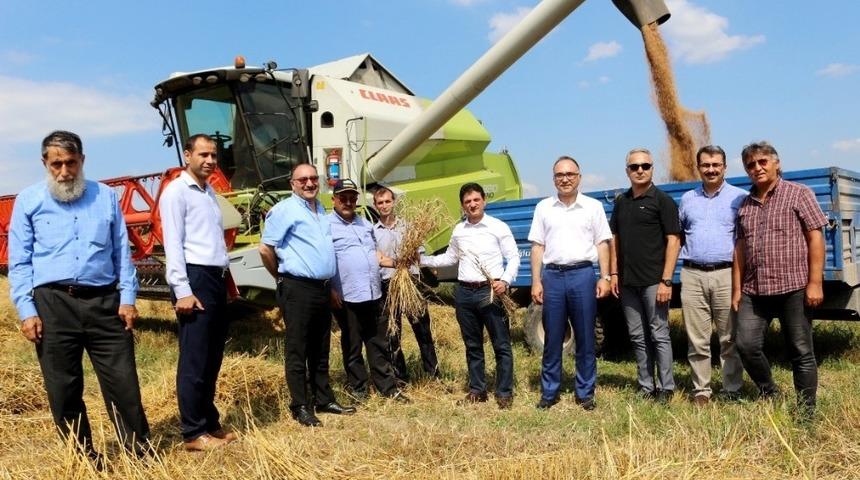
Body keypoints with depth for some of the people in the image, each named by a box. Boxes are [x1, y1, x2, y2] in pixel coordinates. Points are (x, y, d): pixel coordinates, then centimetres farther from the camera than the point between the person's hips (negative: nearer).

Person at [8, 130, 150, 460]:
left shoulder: (106, 196, 10)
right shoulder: (28, 201, 6)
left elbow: (122, 252, 11)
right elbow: (19, 262, 4)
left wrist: (128, 298, 3)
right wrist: (26, 310, -5)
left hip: (104, 301, 1)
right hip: (53, 304, 0)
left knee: (123, 384, 2)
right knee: (63, 390, 8)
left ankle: (141, 454, 14)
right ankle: (84, 460, 23)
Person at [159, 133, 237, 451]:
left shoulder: (209, 192, 19)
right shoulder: (176, 192, -5)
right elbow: (173, 245, -12)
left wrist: (224, 278, 12)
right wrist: (182, 291, -18)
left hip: (216, 279, 8)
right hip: (195, 279, -8)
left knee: (213, 357, 13)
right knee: (194, 360, -3)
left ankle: (210, 423, 24)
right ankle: (193, 433, 6)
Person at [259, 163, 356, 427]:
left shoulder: (321, 211, 17)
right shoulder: (285, 209, -8)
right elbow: (265, 249, -11)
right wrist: (282, 276, 1)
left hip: (323, 288, 8)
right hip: (298, 289, -8)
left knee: (321, 350, 15)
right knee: (297, 351, 0)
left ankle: (324, 400, 25)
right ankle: (300, 407, 9)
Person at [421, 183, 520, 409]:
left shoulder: (498, 227, -3)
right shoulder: (458, 230, 11)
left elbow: (514, 258, -2)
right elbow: (449, 258, 23)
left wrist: (505, 281, -18)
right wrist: (421, 259, 15)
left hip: (491, 292, -5)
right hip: (464, 292, 5)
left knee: (501, 345, 0)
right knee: (472, 345, 13)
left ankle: (505, 392, 10)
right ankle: (477, 390, 24)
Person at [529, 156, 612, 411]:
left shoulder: (593, 206, 6)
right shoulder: (543, 207, 9)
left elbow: (602, 244, 6)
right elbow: (537, 247, 8)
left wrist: (605, 277, -4)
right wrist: (536, 282, 1)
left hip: (582, 275, -1)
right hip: (552, 276, 1)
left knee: (585, 339, 5)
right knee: (552, 339, 7)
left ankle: (585, 393, 17)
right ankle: (549, 393, 17)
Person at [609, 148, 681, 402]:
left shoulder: (662, 200, -5)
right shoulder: (621, 202, 12)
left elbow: (673, 241, -9)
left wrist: (666, 280, -16)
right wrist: (614, 273, 8)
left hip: (653, 281, -6)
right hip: (627, 282, 6)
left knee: (659, 335, 1)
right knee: (638, 337, 11)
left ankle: (666, 388, 11)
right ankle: (646, 387, 21)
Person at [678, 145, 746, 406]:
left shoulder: (740, 197, 5)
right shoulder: (687, 199, 15)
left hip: (727, 275, -2)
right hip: (692, 276, 3)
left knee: (730, 339, 2)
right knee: (697, 341, 4)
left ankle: (732, 392, 13)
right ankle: (701, 391, 12)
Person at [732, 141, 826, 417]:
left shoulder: (799, 194, 1)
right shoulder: (745, 204, 15)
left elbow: (816, 239, -4)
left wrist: (815, 283, -11)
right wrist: (737, 289, 10)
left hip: (793, 288, -4)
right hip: (754, 290, 4)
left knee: (801, 352, 3)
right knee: (746, 345, -3)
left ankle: (806, 412, 15)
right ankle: (770, 396, 20)